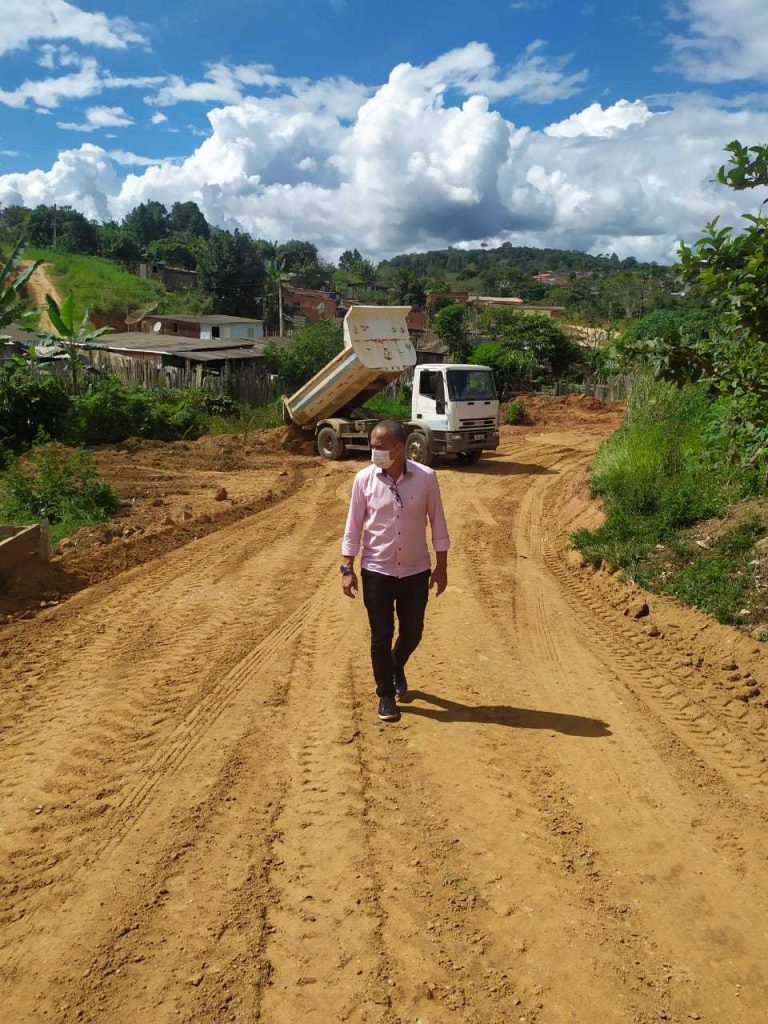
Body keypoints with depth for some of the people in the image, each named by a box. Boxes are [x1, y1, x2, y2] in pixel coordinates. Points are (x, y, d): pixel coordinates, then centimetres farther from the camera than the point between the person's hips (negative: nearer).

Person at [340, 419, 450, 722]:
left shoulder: (426, 477, -9)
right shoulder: (364, 479, -8)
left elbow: (437, 522, 0)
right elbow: (353, 527, -2)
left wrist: (441, 566, 1)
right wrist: (347, 569, -5)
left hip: (416, 571, 1)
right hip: (377, 571, -1)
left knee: (412, 633, 13)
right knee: (381, 636, 5)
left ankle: (397, 667, 46)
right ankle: (386, 695, 24)